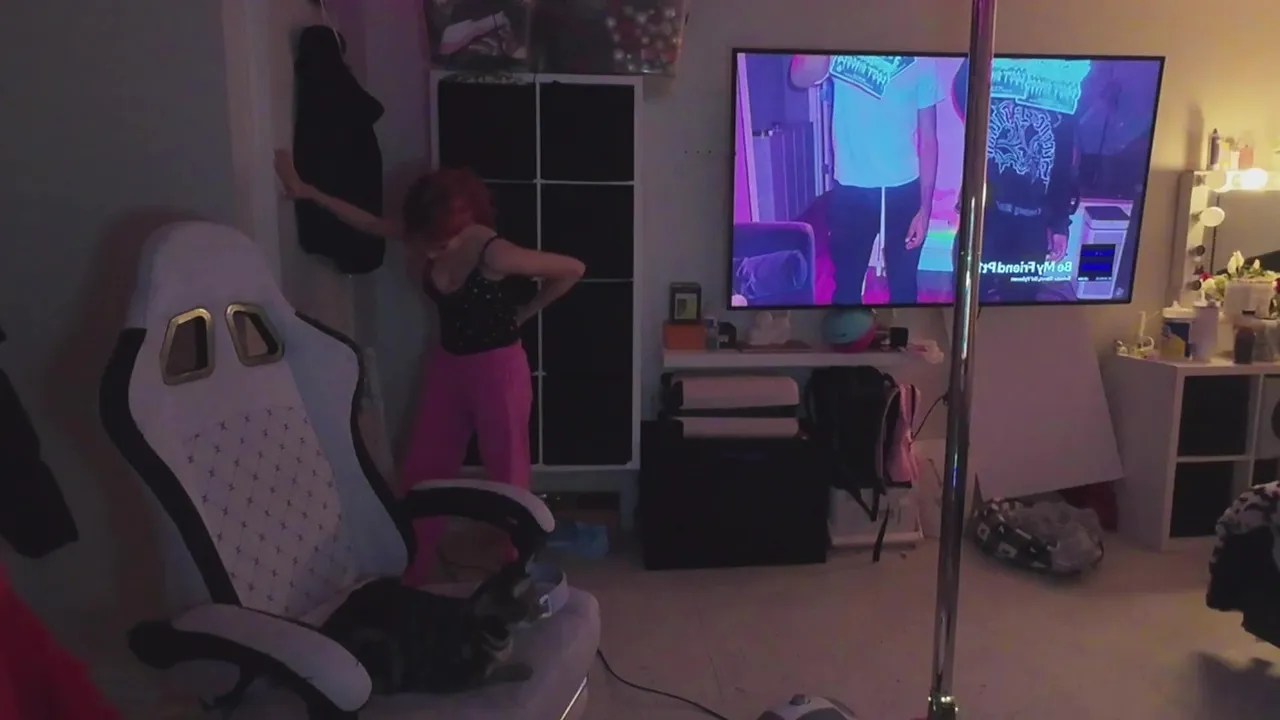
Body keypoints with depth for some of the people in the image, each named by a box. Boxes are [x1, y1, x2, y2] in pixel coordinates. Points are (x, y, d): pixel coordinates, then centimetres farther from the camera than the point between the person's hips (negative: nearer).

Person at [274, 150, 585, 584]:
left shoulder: (493, 253, -26)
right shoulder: (423, 238, -9)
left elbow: (573, 270, -19)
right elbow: (368, 223, 9)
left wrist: (523, 313, -9)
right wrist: (306, 192, 7)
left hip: (498, 368, -6)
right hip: (448, 363, 7)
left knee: (506, 474, 5)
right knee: (422, 470, 12)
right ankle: (411, 573, 28)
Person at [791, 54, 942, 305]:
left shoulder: (920, 61, -1)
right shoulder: (839, 57, -1)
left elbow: (928, 138, 1)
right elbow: (801, 77, -24)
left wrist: (925, 207, -3)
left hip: (902, 191, 0)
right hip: (849, 192, 0)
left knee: (902, 284, 11)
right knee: (846, 283, 11)